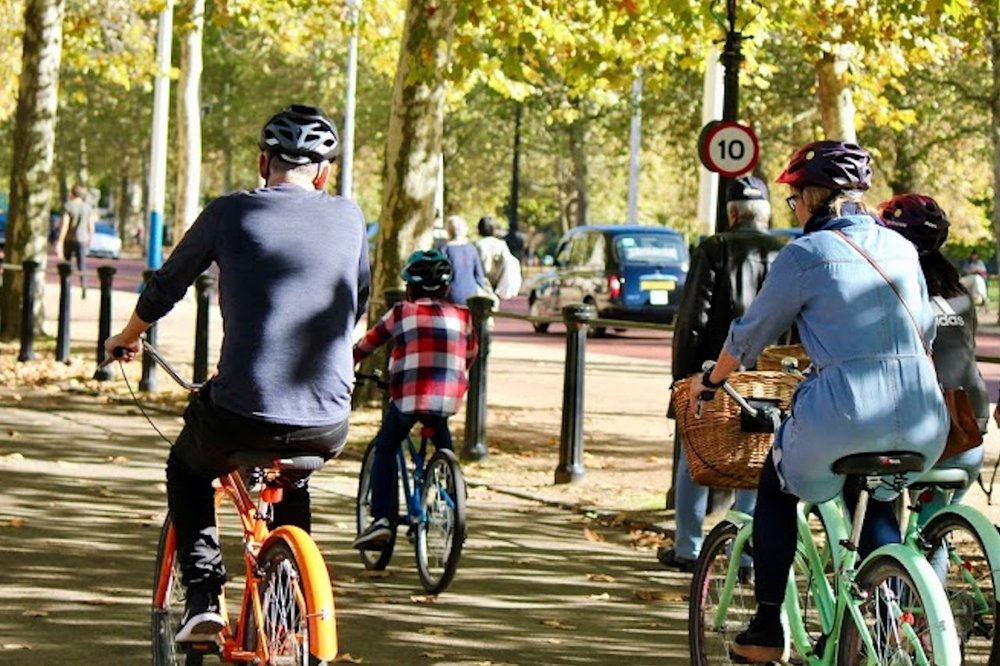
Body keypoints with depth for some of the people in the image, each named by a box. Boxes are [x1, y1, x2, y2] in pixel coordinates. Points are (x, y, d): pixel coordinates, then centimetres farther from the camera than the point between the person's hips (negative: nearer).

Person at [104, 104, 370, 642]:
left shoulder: (230, 213, 1)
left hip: (242, 414, -2)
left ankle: (203, 595, 15)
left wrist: (127, 338, 34)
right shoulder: (348, 219, 8)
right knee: (293, 484, 37)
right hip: (328, 425, 3)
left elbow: (164, 288, 14)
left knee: (187, 468, 31)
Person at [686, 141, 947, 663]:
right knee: (873, 502, 33)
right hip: (924, 426, 5)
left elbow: (750, 335, 8)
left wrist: (709, 381, 26)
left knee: (776, 490, 25)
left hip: (842, 419, -5)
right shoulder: (901, 249, 12)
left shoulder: (805, 255, -3)